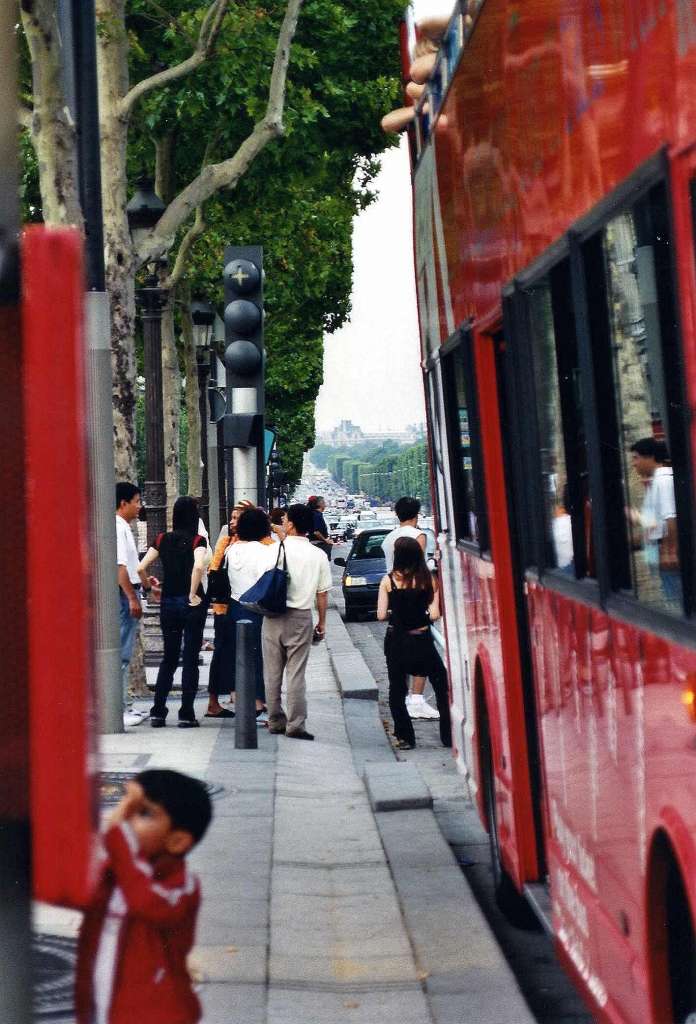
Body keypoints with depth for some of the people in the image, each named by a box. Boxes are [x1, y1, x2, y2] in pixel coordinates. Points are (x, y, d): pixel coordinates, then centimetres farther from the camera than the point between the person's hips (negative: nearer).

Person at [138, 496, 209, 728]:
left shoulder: (162, 540, 4)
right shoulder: (197, 541, -6)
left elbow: (140, 568, -1)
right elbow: (198, 566, -25)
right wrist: (193, 595, -15)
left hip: (168, 603, 4)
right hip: (191, 604, -4)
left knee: (168, 658, 15)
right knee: (190, 659, 4)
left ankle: (158, 713, 12)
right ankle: (186, 715, 3)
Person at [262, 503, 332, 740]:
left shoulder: (274, 550, -6)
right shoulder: (318, 555, -2)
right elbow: (322, 593, 2)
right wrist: (322, 623, 13)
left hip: (274, 616, 0)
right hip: (301, 617, 0)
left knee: (272, 671, 11)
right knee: (296, 672, 3)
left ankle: (275, 721, 16)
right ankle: (295, 724, -1)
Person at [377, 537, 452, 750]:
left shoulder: (388, 580, -6)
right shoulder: (429, 579, -5)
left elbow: (381, 615, -8)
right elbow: (434, 615, -9)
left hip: (396, 641, 0)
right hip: (421, 640, 0)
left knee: (397, 690, 12)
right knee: (442, 686, 13)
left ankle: (404, 737, 10)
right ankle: (449, 735, 11)